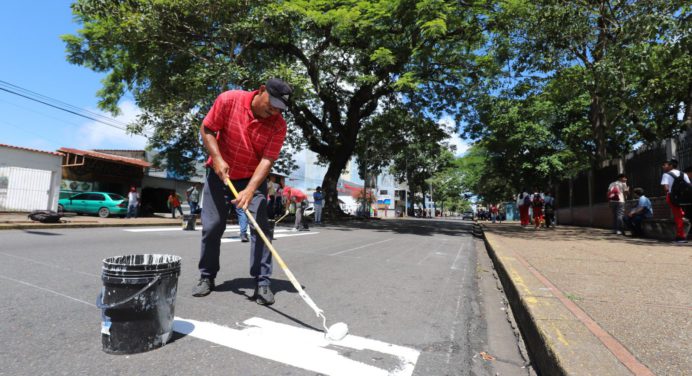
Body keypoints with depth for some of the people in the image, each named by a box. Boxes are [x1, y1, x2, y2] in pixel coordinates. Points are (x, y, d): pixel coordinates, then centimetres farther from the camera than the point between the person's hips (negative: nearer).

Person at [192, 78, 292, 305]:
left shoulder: (278, 125, -17)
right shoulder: (228, 100, -16)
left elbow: (267, 160, -23)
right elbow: (207, 129, -7)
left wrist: (250, 190, -35)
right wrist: (217, 158, -20)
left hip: (254, 178, 0)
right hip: (220, 173, 1)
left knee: (260, 226, -12)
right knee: (211, 226, 2)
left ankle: (263, 283, -3)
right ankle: (207, 277, 21)